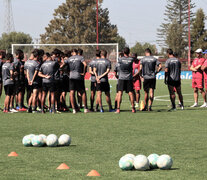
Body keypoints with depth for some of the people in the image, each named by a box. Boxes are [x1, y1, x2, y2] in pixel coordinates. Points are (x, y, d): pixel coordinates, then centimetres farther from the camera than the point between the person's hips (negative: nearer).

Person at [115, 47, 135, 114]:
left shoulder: (120, 59, -7)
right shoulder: (131, 59, -2)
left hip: (121, 78, -1)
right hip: (129, 78, 1)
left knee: (120, 93, -3)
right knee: (130, 93, 7)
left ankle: (118, 109, -10)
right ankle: (133, 108, 9)